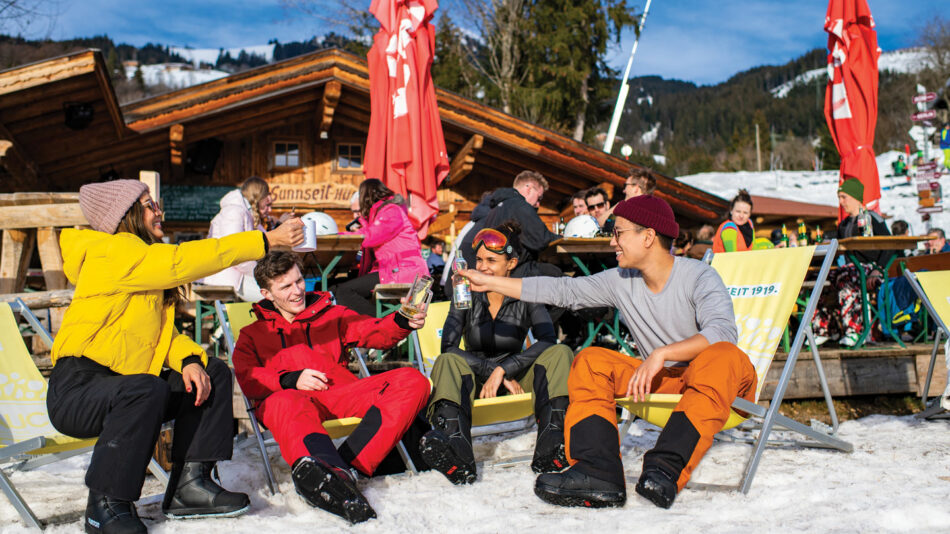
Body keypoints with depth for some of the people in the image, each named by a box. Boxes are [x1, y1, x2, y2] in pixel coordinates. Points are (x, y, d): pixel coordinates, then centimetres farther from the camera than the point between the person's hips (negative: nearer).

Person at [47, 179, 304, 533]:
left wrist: (190, 360, -11)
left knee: (214, 373, 3)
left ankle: (189, 484, -1)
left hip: (121, 384, 10)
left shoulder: (141, 257, 15)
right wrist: (267, 240, -26)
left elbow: (163, 331, 11)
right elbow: (182, 262, -26)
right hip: (77, 390, -10)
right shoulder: (114, 251, -14)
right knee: (148, 390, -37)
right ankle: (106, 505, -21)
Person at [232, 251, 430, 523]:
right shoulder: (253, 333, 25)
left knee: (412, 381, -23)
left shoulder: (333, 316, 29)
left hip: (342, 395, 3)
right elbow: (247, 380, 7)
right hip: (290, 396, -2)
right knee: (286, 404, -41)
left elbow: (375, 332, 13)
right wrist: (290, 379, -12)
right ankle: (337, 472, -70)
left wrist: (402, 321, -10)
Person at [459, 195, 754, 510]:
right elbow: (562, 290, 7)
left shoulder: (699, 277, -12)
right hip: (661, 381, 5)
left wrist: (661, 354, -37)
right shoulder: (621, 282, 4)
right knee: (590, 361, -12)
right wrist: (490, 282, 7)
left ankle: (667, 467, -48)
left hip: (713, 379, -5)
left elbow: (722, 332, -28)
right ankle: (598, 472, -32)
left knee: (721, 355, -38)